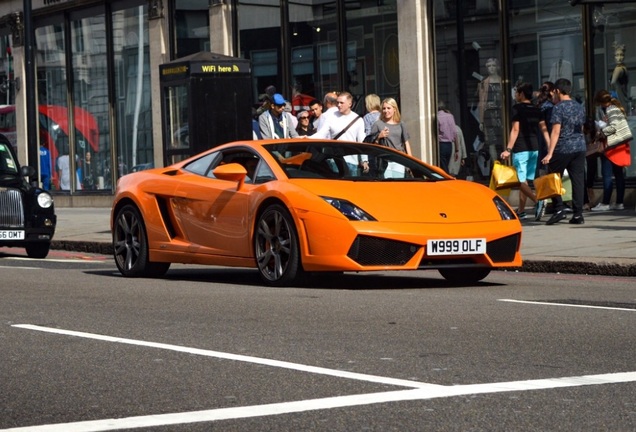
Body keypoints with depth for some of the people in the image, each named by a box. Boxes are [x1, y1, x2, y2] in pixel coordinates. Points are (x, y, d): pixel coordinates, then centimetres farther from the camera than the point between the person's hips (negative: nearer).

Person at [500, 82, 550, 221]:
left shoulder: (517, 109, -8)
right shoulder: (536, 110, 10)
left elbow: (515, 130, -14)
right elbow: (544, 129, 5)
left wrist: (509, 149, -16)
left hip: (521, 149, -7)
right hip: (534, 149, 7)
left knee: (521, 181, -6)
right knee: (524, 180, 15)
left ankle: (537, 201, -29)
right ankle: (521, 211, 18)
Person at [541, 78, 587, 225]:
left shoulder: (558, 108, -10)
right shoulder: (579, 107, 11)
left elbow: (556, 132, -16)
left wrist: (549, 153, -18)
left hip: (563, 149, -6)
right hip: (580, 148, 6)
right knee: (578, 180, 3)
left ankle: (559, 209, -4)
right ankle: (578, 214, 2)